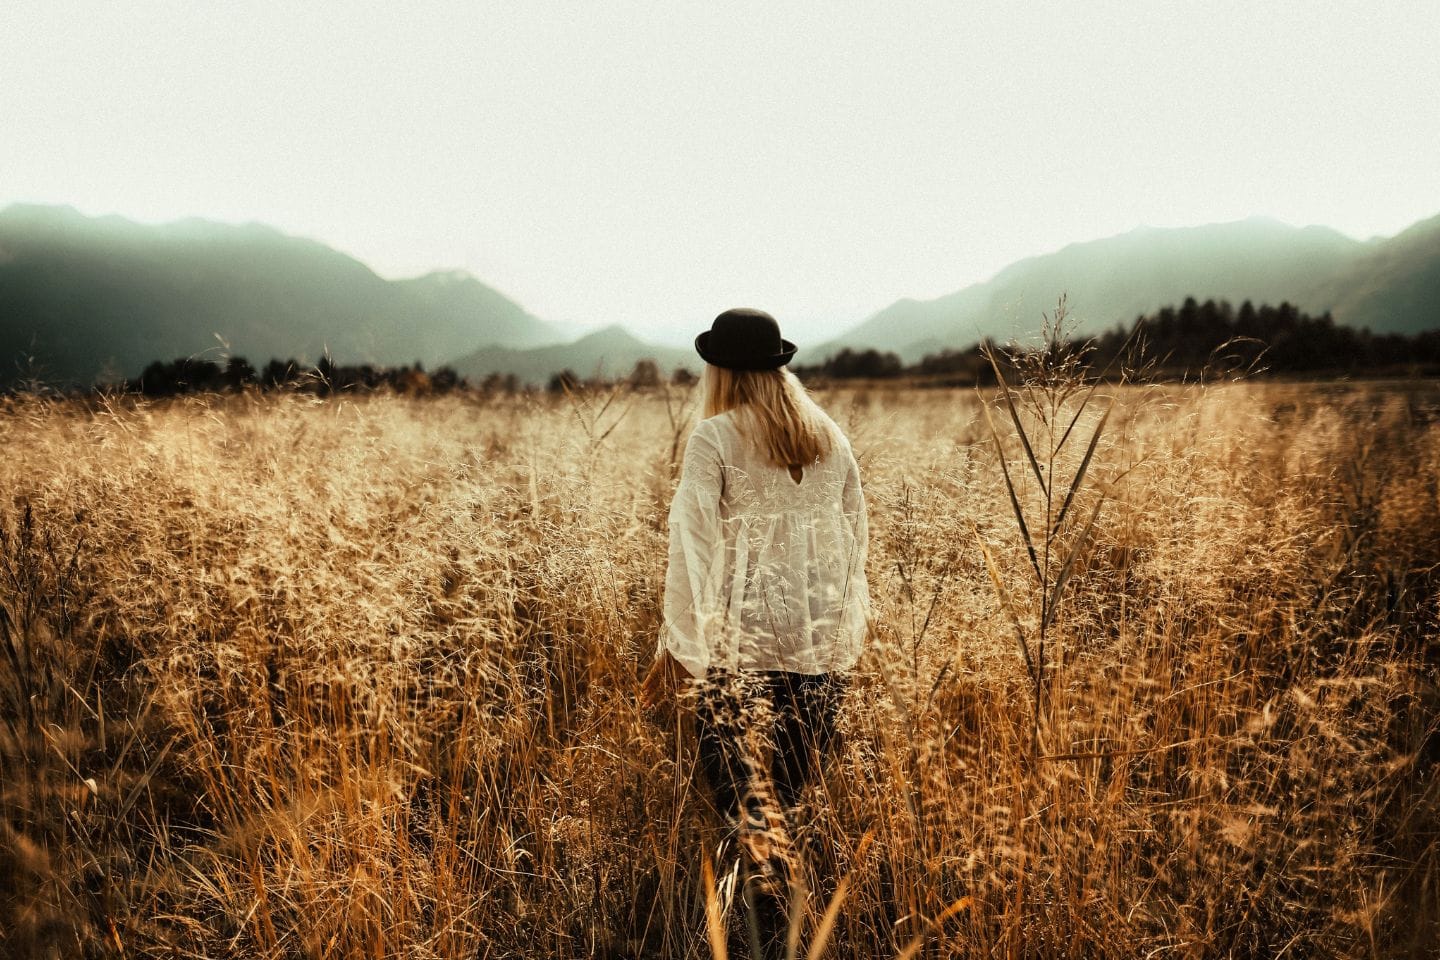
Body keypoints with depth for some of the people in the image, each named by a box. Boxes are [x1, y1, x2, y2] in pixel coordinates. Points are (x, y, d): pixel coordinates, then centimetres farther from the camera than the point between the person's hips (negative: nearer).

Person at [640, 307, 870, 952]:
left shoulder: (716, 437, -7)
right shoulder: (831, 438, 7)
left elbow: (693, 544, -12)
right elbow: (855, 536, 11)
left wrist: (675, 645, -8)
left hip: (743, 638, -5)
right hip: (824, 642, 5)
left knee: (744, 784, 7)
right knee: (796, 789, 18)